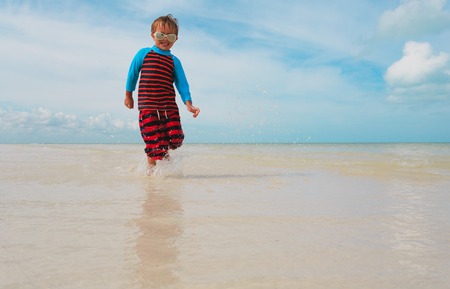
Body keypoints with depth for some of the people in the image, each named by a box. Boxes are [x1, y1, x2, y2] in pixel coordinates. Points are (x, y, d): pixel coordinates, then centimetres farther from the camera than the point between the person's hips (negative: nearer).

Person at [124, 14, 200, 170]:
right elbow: (132, 74, 16)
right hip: (148, 107, -2)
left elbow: (182, 83, 5)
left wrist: (188, 103, -9)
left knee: (175, 139, -3)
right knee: (155, 144, -5)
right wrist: (128, 95, 23)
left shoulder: (174, 61, 10)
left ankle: (163, 152, 31)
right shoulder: (143, 53, 6)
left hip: (170, 107, 3)